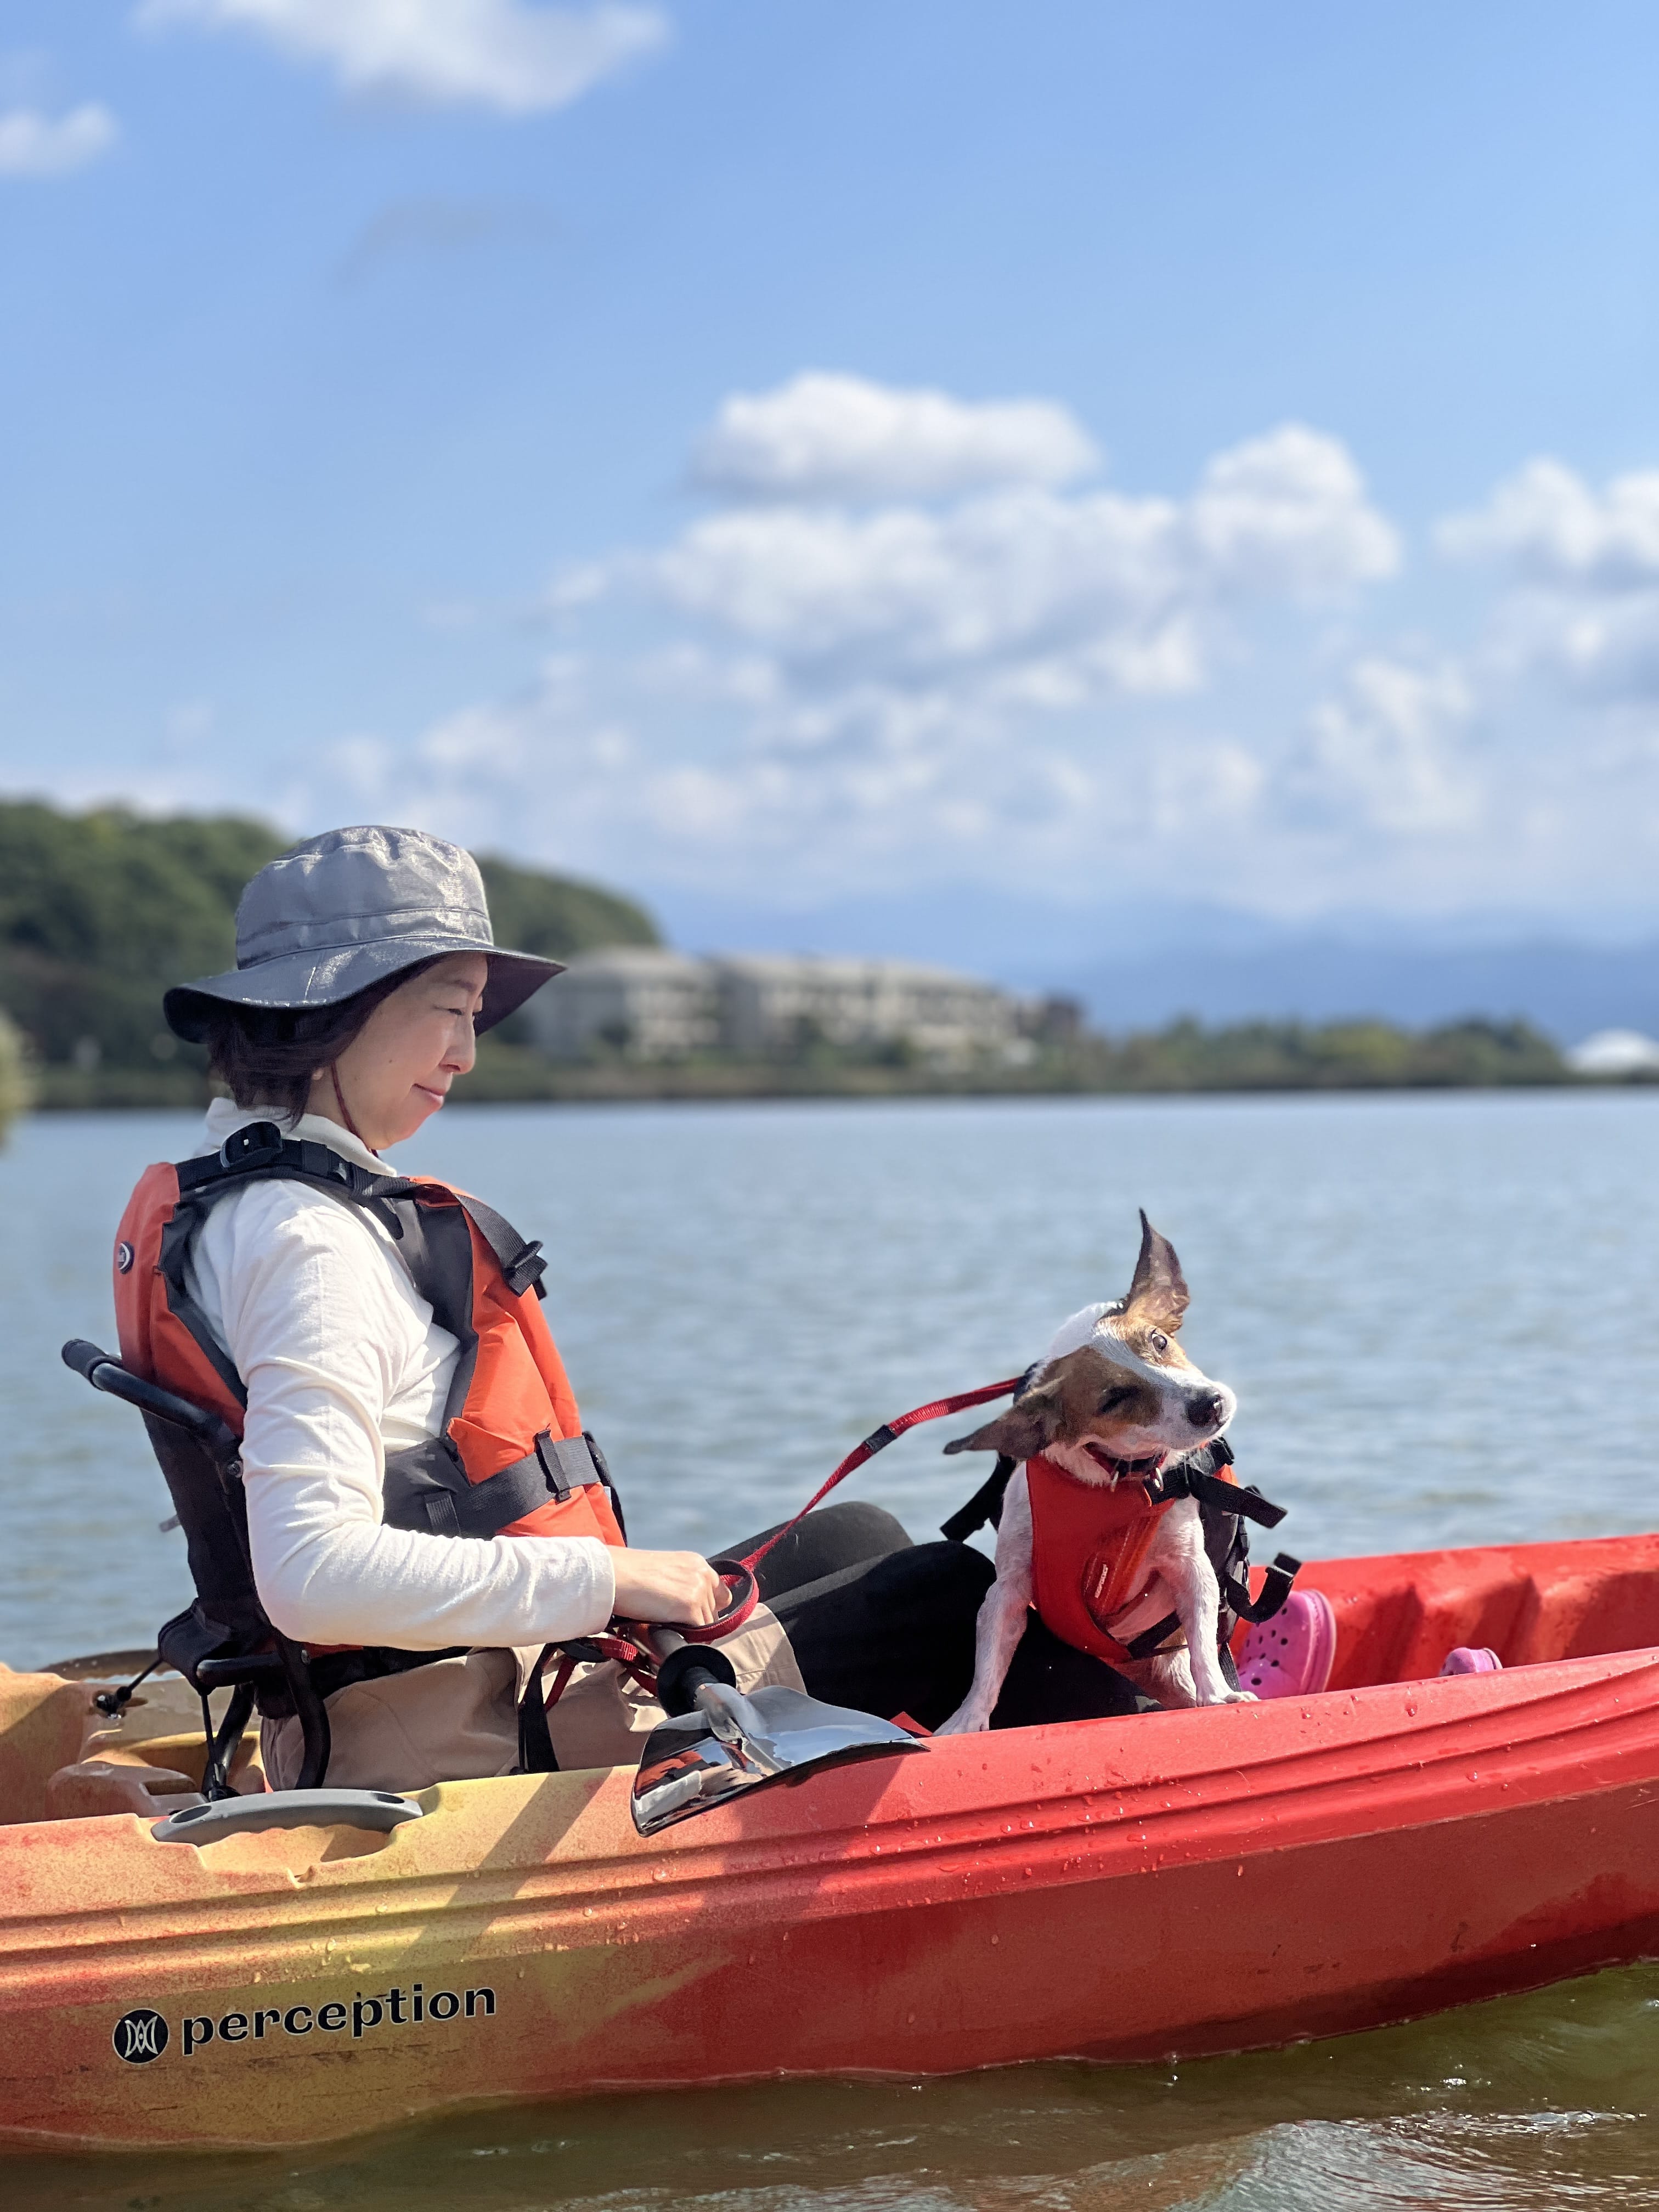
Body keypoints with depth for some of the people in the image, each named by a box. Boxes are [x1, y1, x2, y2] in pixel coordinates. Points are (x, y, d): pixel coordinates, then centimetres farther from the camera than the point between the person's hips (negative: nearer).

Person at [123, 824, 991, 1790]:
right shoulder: (311, 1242, -20)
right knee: (953, 1599, -4)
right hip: (467, 1738, -11)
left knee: (856, 1541, 24)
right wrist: (605, 1580, -23)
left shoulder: (211, 1200, 13)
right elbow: (311, 1577, -31)